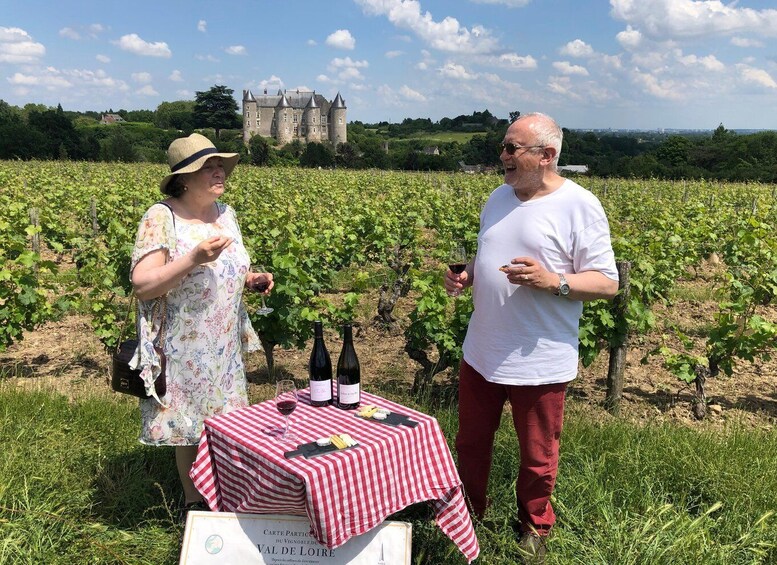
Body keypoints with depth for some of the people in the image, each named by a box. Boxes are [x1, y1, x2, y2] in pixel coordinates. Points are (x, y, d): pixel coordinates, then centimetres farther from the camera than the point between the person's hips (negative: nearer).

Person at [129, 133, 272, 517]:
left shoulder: (225, 214, 6)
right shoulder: (161, 218, -14)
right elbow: (142, 285, -20)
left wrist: (252, 279, -1)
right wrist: (193, 258, -31)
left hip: (226, 345, 6)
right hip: (185, 349, -6)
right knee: (192, 427, 8)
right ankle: (194, 504, 28)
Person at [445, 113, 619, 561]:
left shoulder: (579, 206, -12)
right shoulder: (500, 198, 8)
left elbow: (608, 284, -13)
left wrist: (553, 281, -28)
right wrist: (466, 276, 0)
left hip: (539, 362, -6)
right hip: (482, 352, 6)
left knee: (537, 458, 13)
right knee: (471, 442, 20)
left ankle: (534, 529, 38)